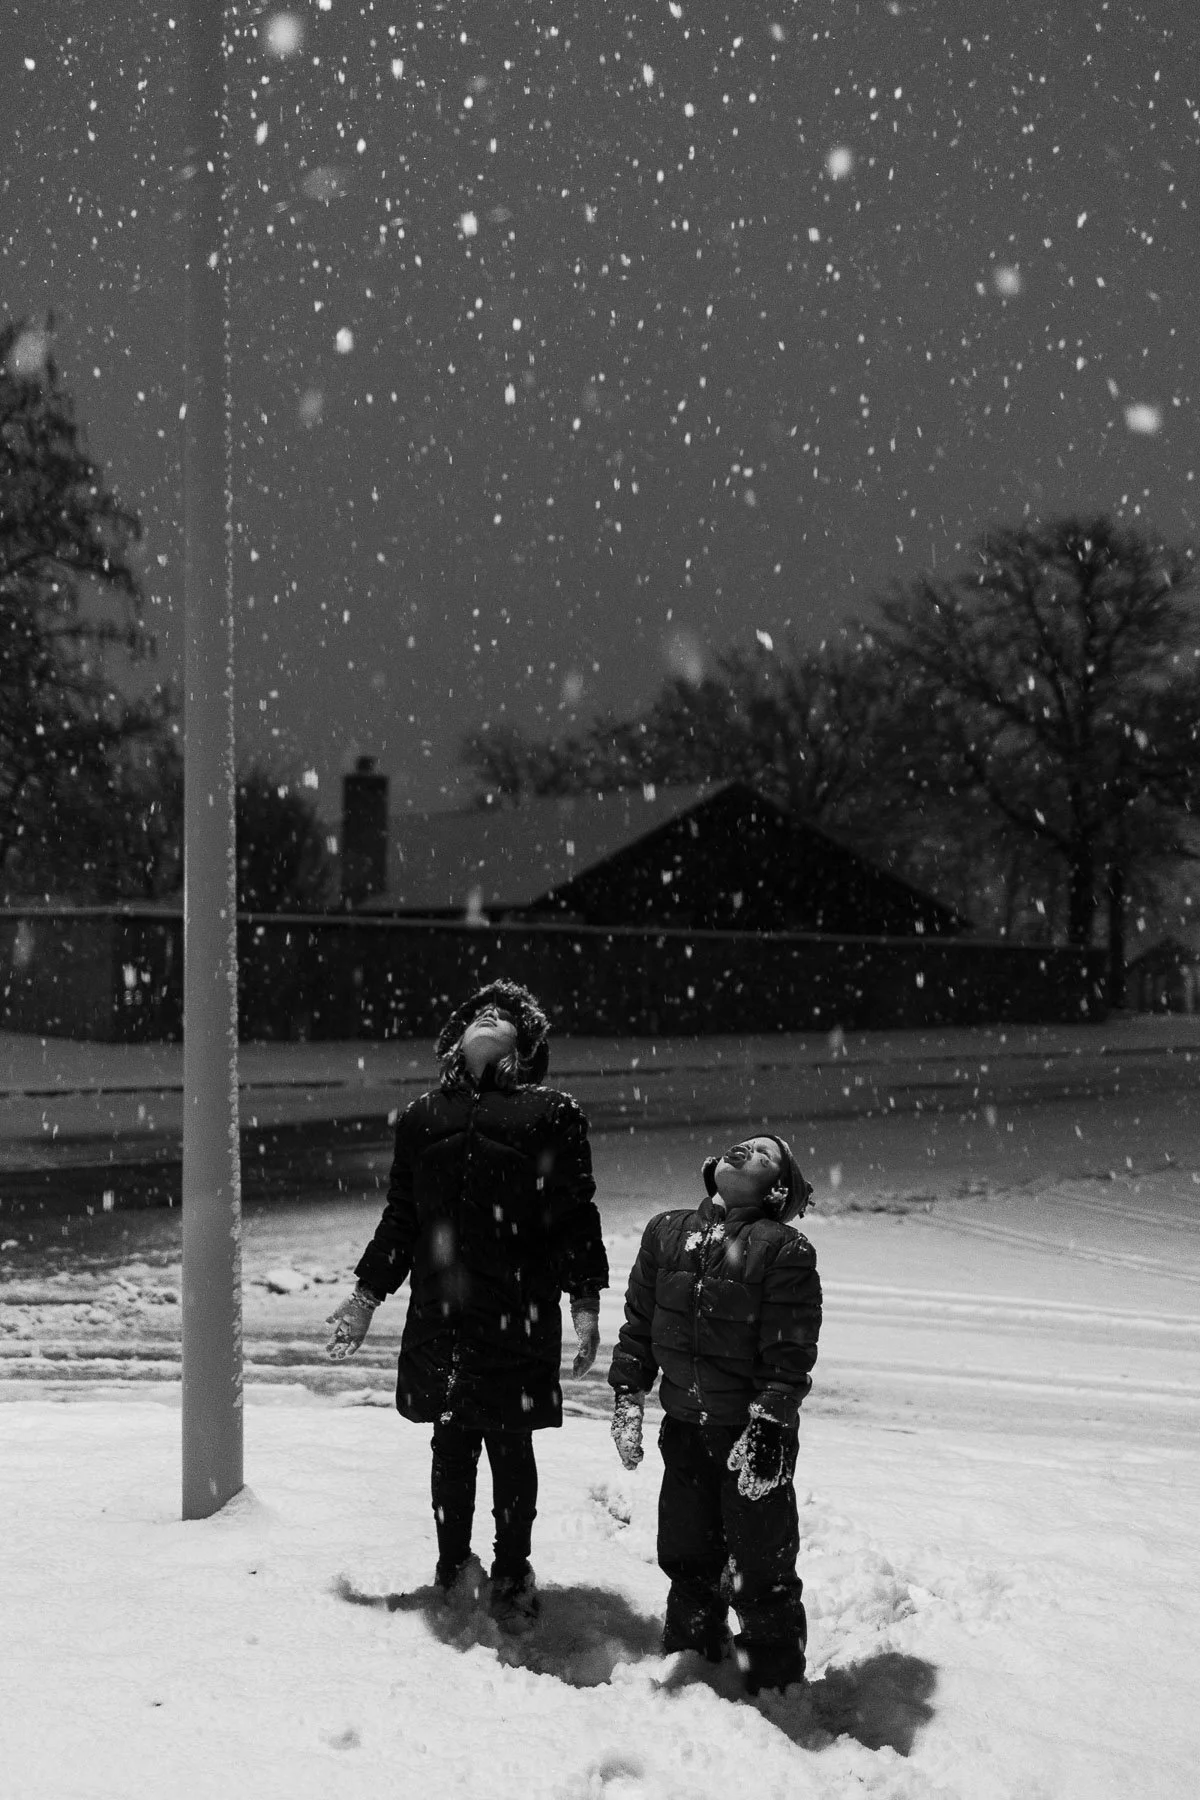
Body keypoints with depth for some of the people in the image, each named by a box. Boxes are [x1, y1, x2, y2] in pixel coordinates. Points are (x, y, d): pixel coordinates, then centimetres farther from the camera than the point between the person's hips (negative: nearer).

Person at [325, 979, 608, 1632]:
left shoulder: (551, 1113, 2)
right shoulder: (421, 1117, 12)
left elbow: (576, 1214, 1)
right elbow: (400, 1218, 18)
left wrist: (585, 1302, -4)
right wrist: (366, 1295, 19)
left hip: (520, 1314, -3)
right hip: (439, 1314, 3)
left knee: (510, 1445, 5)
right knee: (451, 1444, 11)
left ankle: (511, 1577, 21)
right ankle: (453, 1568, 29)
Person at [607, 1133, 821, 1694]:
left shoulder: (785, 1250, -12)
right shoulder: (666, 1232, 5)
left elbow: (790, 1354, -14)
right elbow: (638, 1321, 11)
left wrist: (765, 1428, -19)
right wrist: (627, 1395, 6)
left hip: (753, 1436, -5)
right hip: (684, 1429, 5)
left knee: (760, 1569, 4)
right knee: (686, 1558, 19)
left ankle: (775, 1685, 23)